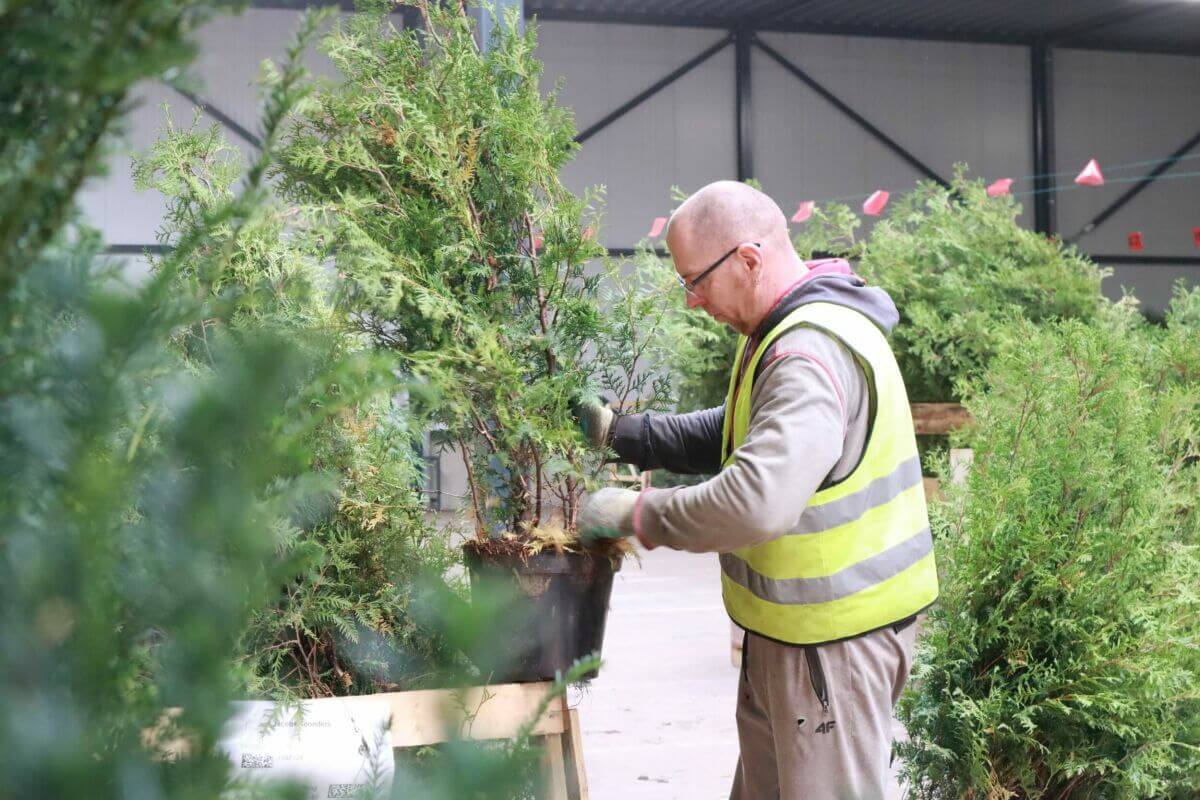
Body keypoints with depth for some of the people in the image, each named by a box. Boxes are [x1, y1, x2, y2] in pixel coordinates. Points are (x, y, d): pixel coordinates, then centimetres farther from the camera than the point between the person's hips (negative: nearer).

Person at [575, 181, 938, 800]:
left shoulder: (814, 353, -26)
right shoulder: (785, 333, 10)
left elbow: (757, 502, -38)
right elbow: (732, 436, 22)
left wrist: (641, 515, -24)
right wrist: (619, 432, 11)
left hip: (833, 632, -11)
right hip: (792, 626, 11)